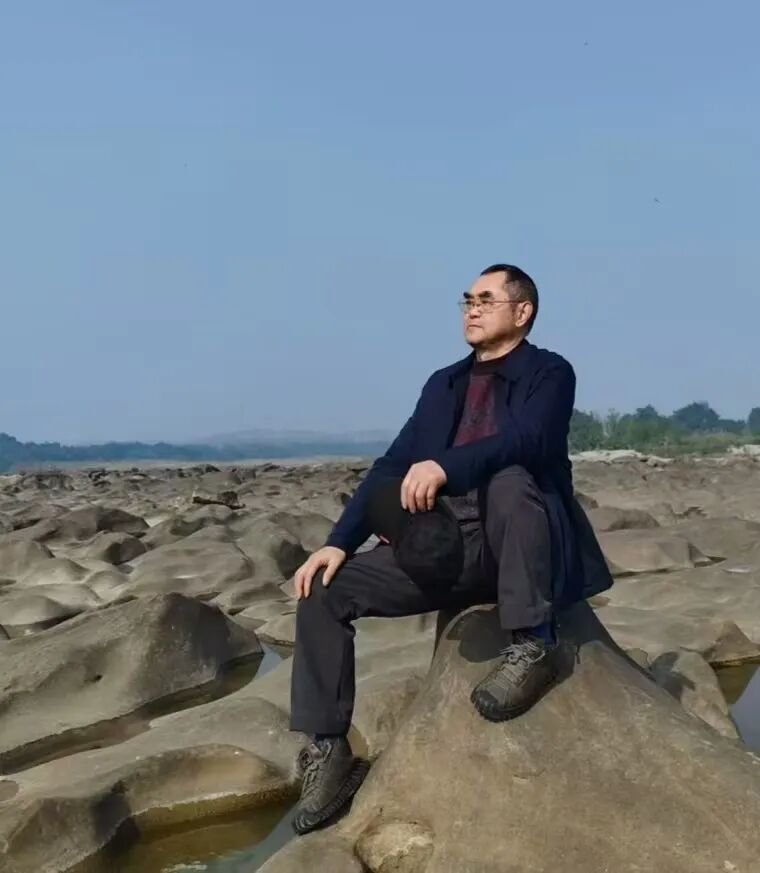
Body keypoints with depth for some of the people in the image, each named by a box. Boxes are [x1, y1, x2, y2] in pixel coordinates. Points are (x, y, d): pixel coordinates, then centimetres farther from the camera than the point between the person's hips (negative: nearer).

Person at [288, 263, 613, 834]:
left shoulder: (549, 372, 1)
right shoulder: (444, 383, 18)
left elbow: (524, 439, -21)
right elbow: (392, 466, 10)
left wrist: (445, 466, -38)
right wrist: (339, 542, -2)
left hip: (514, 545, -5)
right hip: (444, 546, 5)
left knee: (509, 480, -37)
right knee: (325, 590, -10)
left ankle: (533, 644, -23)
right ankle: (329, 753, -3)